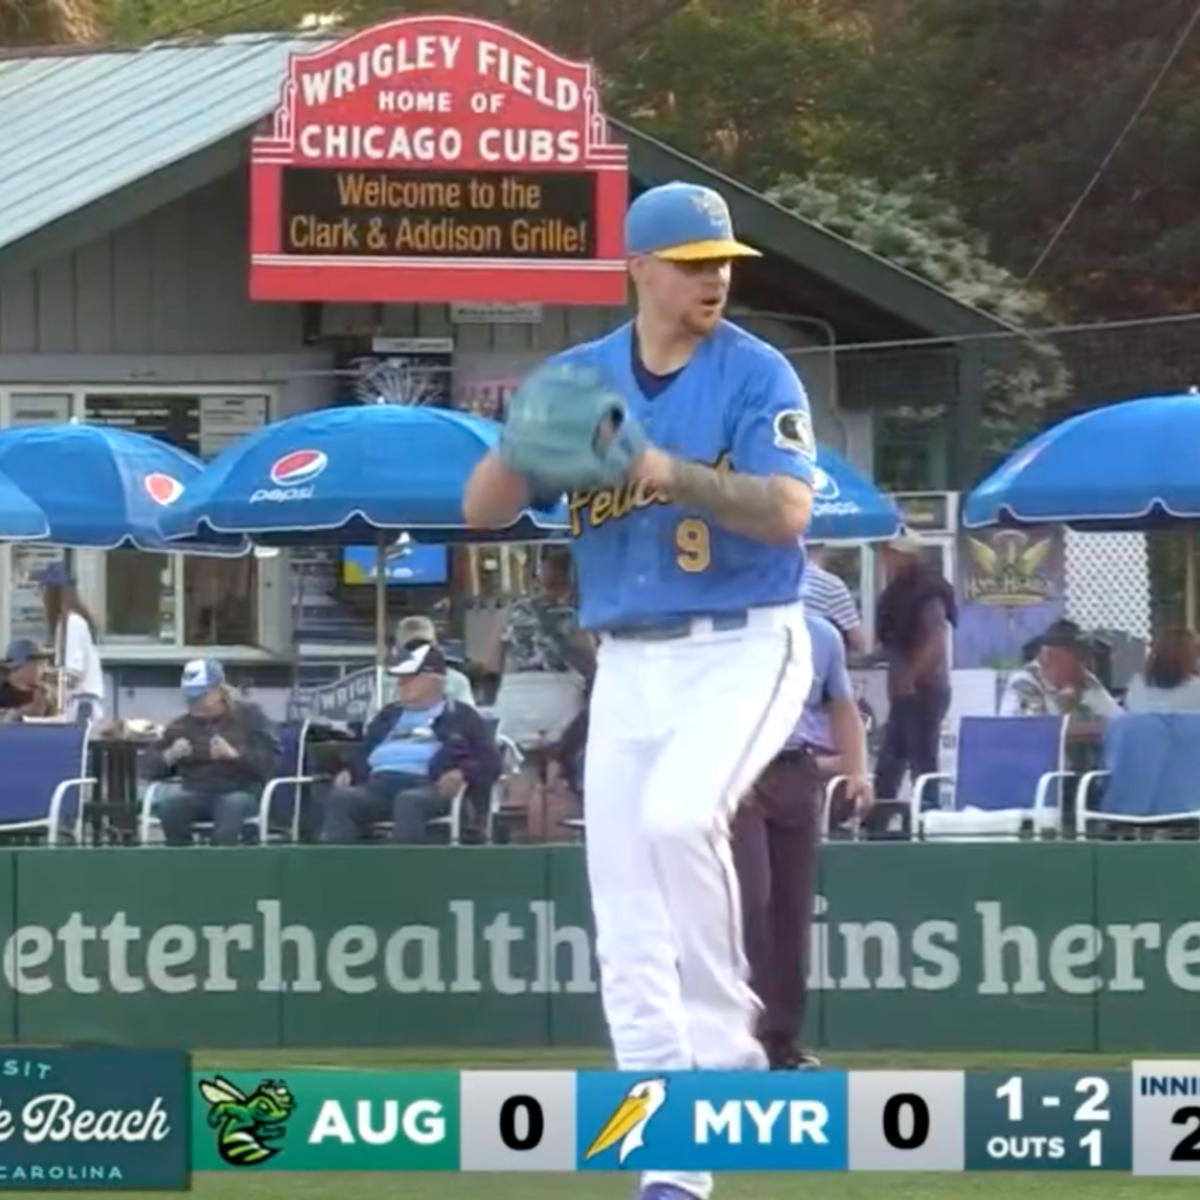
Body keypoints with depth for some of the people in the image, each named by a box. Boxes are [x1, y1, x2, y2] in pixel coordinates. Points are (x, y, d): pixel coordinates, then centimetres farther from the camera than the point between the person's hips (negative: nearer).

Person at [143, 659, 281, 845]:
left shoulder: (249, 716, 8)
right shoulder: (181, 726, 16)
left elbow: (271, 760, -4)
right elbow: (149, 766, 13)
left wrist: (234, 754, -20)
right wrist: (169, 757, -10)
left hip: (240, 791, -3)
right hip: (194, 793, 3)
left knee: (232, 805, -39)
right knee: (169, 803, -32)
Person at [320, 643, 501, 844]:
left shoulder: (460, 716, 20)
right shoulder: (389, 714, 36)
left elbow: (490, 762, 10)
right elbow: (363, 751, 30)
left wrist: (462, 774, -12)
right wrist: (349, 772, 6)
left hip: (428, 787, -4)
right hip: (378, 784, 4)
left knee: (408, 802, -42)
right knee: (339, 798, -30)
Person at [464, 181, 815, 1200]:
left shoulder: (758, 376, -5)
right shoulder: (577, 378, 6)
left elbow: (790, 510, -18)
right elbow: (482, 509, 1)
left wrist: (674, 472, -30)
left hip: (744, 650, -4)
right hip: (626, 666, 4)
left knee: (677, 814, -32)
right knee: (631, 935, 1)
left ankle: (725, 1040, -14)